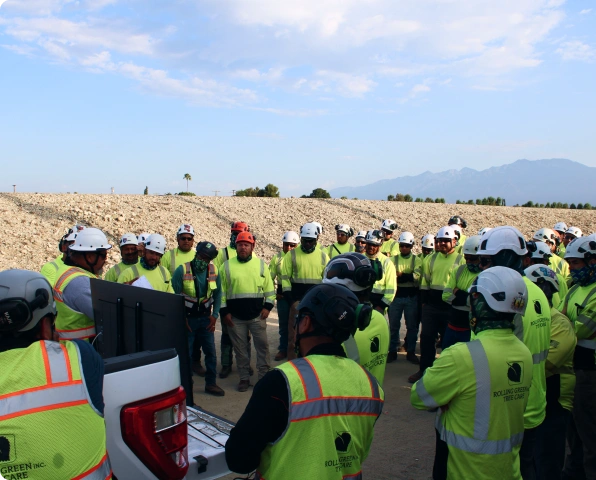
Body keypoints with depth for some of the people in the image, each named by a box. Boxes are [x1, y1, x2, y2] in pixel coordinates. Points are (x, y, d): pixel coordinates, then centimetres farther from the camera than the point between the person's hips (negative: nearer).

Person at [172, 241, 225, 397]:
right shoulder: (182, 270, -15)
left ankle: (211, 383, 24)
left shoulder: (214, 271, -5)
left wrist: (215, 315, -1)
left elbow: (218, 293, 6)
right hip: (187, 318, -3)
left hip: (205, 318, 3)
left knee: (210, 351, 9)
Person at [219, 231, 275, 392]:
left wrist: (267, 306, -4)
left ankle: (264, 375, 17)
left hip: (257, 315, 0)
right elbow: (221, 291, 2)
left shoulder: (261, 264, 3)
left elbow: (269, 288, 6)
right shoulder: (227, 266, 1)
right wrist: (224, 311, -2)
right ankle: (244, 377, 22)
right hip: (235, 317, 0)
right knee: (240, 348, 9)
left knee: (262, 345, 4)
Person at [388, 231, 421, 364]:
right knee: (394, 325, 6)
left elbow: (417, 276, -14)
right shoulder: (393, 259, 5)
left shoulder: (417, 260, 2)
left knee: (412, 326, 7)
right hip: (396, 296, 1)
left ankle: (411, 352, 18)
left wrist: (400, 275, -16)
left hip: (412, 297, 0)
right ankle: (392, 351, 16)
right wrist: (408, 277, -20)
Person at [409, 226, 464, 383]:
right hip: (431, 305, 4)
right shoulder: (431, 258, 9)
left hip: (450, 307, -4)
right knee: (426, 337, 8)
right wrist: (424, 300, 7)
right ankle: (424, 369, 20)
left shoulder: (461, 260, -5)